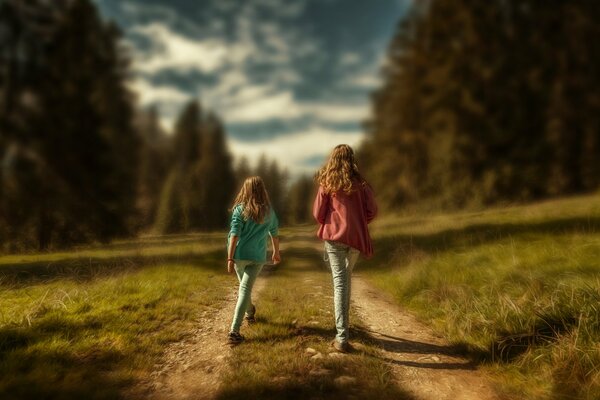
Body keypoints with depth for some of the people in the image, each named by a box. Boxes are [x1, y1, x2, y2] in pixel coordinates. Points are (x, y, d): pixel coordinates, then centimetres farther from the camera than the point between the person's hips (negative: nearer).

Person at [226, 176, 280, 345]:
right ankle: (234, 331, -10)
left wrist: (230, 258, -12)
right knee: (245, 289, -2)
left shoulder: (240, 209, -5)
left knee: (244, 286, 24)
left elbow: (234, 235, -12)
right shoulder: (268, 211, 3)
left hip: (240, 255, 0)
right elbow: (274, 233, 13)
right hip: (258, 257, 0)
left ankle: (250, 312, 48)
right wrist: (276, 252, 28)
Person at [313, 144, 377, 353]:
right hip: (355, 237, 2)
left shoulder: (326, 184, -2)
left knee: (340, 281, -3)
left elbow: (318, 214, -2)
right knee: (346, 277, 21)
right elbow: (372, 211, -2)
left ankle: (342, 338, -7)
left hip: (334, 236, -2)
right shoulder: (360, 184, 1)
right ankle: (343, 326, 32)